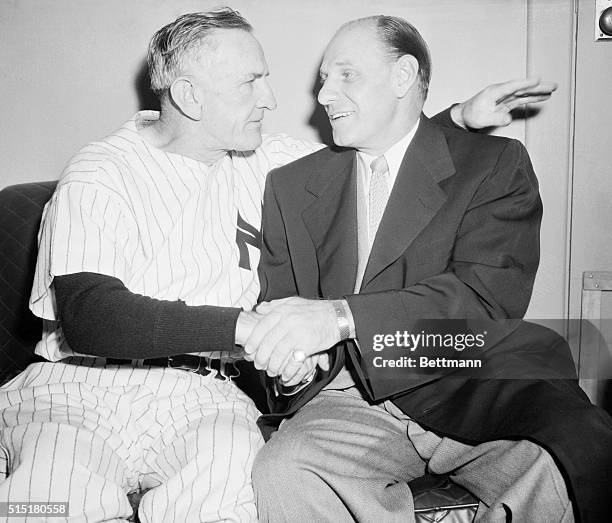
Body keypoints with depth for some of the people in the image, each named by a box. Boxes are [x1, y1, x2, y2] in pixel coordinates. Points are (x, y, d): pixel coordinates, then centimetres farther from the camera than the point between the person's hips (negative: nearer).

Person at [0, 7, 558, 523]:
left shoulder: (260, 158, 12)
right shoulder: (99, 178, -4)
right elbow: (87, 316, -17)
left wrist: (460, 117, 15)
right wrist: (245, 325, -24)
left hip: (199, 393, 4)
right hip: (80, 383, -3)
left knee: (233, 478, -30)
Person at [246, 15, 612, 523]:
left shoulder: (496, 164, 1)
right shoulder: (291, 186, 13)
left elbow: (488, 296, -13)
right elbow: (278, 306, 11)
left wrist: (340, 316, -26)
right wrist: (292, 357, -14)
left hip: (480, 392, -1)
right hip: (352, 401, 2)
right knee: (281, 474, -27)